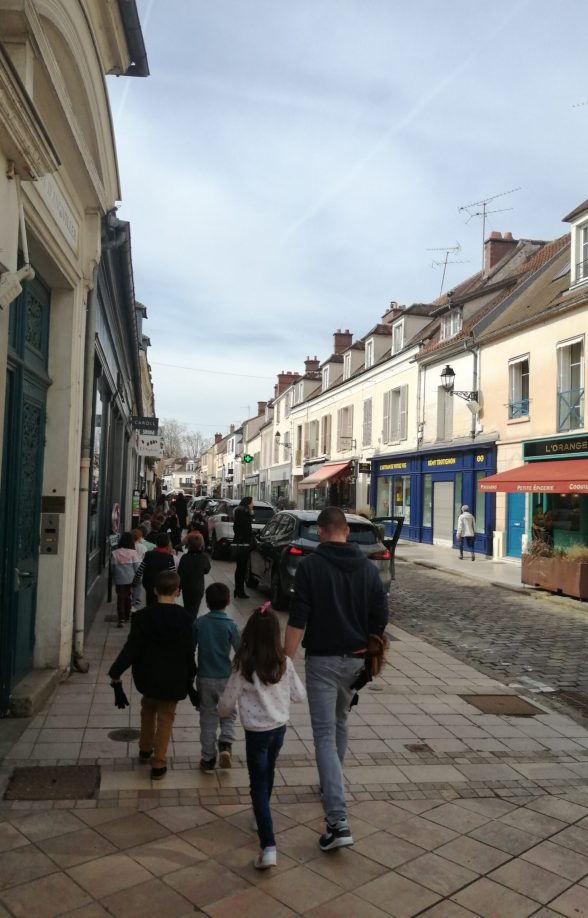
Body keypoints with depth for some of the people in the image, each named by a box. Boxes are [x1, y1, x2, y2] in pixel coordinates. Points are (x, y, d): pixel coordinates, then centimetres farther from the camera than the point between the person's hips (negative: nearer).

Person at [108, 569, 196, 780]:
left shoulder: (142, 616, -14)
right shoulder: (183, 618, -13)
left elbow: (131, 648, -15)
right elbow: (189, 652, -6)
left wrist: (115, 674, -8)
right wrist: (190, 676, 7)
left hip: (148, 676, 1)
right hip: (173, 678, -1)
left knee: (148, 708, 27)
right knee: (165, 717, 14)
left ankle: (145, 749, 42)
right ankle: (158, 764, 15)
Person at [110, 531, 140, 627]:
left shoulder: (115, 553, -4)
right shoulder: (133, 553, -8)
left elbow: (112, 567, 2)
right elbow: (136, 567, -6)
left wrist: (114, 576, 16)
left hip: (119, 580, 0)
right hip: (130, 579, 0)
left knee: (120, 598, 1)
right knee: (127, 598, 17)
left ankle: (121, 619, -12)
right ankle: (127, 616, 28)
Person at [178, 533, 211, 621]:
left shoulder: (184, 557, -18)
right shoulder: (204, 557, -16)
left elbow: (180, 574, -13)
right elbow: (206, 570, 2)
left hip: (186, 588, 1)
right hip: (198, 588, -1)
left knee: (187, 608, 23)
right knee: (193, 610, 8)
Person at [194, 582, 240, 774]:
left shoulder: (199, 623, -5)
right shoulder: (230, 625, -12)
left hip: (204, 679, 2)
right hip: (225, 679, -2)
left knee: (208, 718, 14)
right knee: (228, 715, 16)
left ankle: (208, 760, 19)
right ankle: (225, 744, -7)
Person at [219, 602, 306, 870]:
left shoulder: (244, 666, -20)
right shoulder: (284, 663, -11)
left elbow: (227, 702, -11)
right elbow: (299, 695, -1)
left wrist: (221, 711, 12)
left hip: (256, 731, -4)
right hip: (279, 727, 4)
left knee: (259, 785, 2)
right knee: (268, 773, 26)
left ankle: (268, 847, -6)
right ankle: (263, 816, 48)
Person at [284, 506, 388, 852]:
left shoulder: (310, 565, -12)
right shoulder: (367, 567, 1)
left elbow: (297, 620, -16)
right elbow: (381, 618, 3)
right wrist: (368, 649, 16)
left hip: (323, 659, -5)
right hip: (356, 659, 5)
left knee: (325, 735, -3)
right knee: (340, 723, 25)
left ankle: (338, 821, -10)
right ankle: (333, 785, 43)